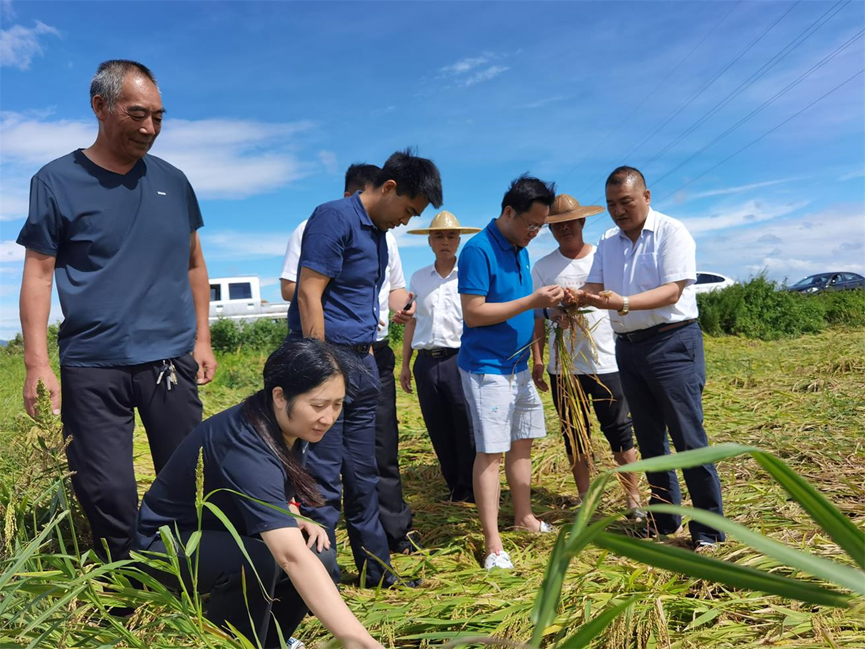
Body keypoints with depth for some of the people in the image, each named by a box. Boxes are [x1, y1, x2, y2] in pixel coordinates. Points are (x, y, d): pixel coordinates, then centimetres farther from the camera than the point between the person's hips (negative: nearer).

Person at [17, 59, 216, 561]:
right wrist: (37, 362, -7)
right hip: (91, 368, -2)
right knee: (108, 496, 1)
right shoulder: (57, 181, 1)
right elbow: (38, 274, 0)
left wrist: (202, 339, 10)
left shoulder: (172, 181, 10)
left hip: (171, 361, 3)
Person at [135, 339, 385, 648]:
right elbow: (292, 558, -47)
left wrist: (294, 520, -10)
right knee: (256, 561, -35)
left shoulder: (287, 426, -12)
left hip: (226, 532, 8)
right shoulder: (245, 447, -37)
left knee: (319, 555, -13)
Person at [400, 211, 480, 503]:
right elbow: (411, 323, 16)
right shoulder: (418, 278, 13)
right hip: (426, 362, 4)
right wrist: (405, 364, 14)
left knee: (467, 428, -1)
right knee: (439, 431, 10)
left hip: (459, 360, -4)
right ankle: (454, 487, 24)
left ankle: (470, 490, 14)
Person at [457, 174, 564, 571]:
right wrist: (531, 301, -23)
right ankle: (493, 545, 1)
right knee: (491, 452, -6)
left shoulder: (519, 249, 11)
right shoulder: (479, 250, -16)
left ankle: (524, 518, 31)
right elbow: (473, 313, -21)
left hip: (518, 364, 9)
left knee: (522, 443, 16)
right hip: (486, 367, -9)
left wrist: (545, 302, 0)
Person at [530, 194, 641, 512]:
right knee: (574, 433, 10)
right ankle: (584, 498, 22)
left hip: (607, 362, -1)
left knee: (619, 430, 5)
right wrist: (537, 361, -3)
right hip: (563, 365, 1)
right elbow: (537, 317, 3)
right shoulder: (542, 267, 4)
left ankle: (633, 496, 17)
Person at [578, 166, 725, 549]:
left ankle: (709, 529, 9)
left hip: (672, 343, -6)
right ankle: (664, 518, 26)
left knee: (688, 437, -4)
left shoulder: (671, 232, -8)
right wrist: (579, 297, -18)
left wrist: (623, 303, -31)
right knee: (649, 437, 13)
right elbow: (595, 288, 5)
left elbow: (672, 291, -18)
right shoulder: (607, 242, 11)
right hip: (628, 346, 6)